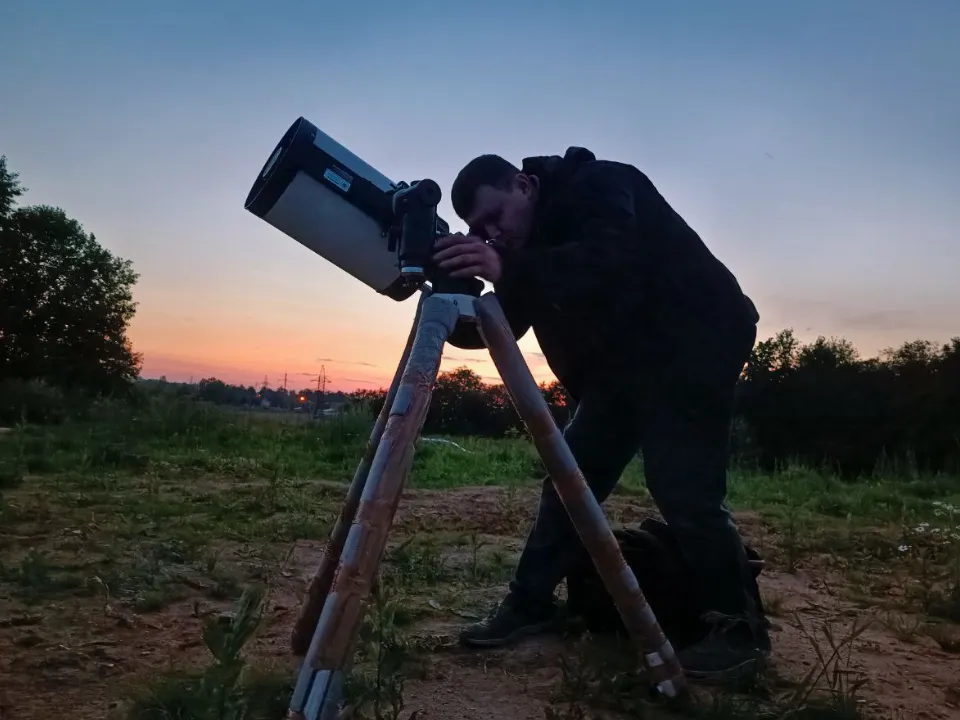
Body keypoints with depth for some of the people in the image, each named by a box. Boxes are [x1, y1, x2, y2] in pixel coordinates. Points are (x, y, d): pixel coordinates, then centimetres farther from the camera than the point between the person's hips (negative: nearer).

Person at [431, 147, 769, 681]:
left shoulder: (597, 185, -17)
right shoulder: (526, 245, 4)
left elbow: (613, 262, -37)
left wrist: (507, 271, -48)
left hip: (693, 346, -8)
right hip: (621, 363, 8)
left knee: (683, 488, -14)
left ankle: (740, 627, 3)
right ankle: (529, 604, 13)